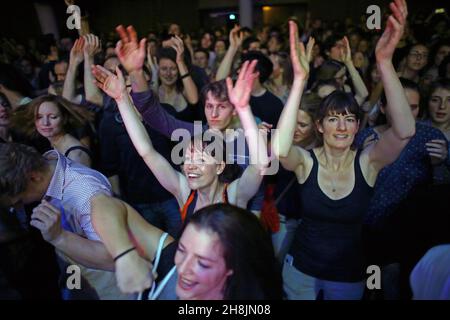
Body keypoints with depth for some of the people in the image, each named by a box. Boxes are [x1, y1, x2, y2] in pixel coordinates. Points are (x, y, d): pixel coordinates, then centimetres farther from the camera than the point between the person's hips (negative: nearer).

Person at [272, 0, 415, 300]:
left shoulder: (368, 162, -15)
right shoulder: (305, 160, -17)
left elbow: (405, 131, -34)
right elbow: (279, 149, -40)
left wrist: (385, 61, -44)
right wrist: (300, 79, -47)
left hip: (349, 275, 1)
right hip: (300, 267, 0)